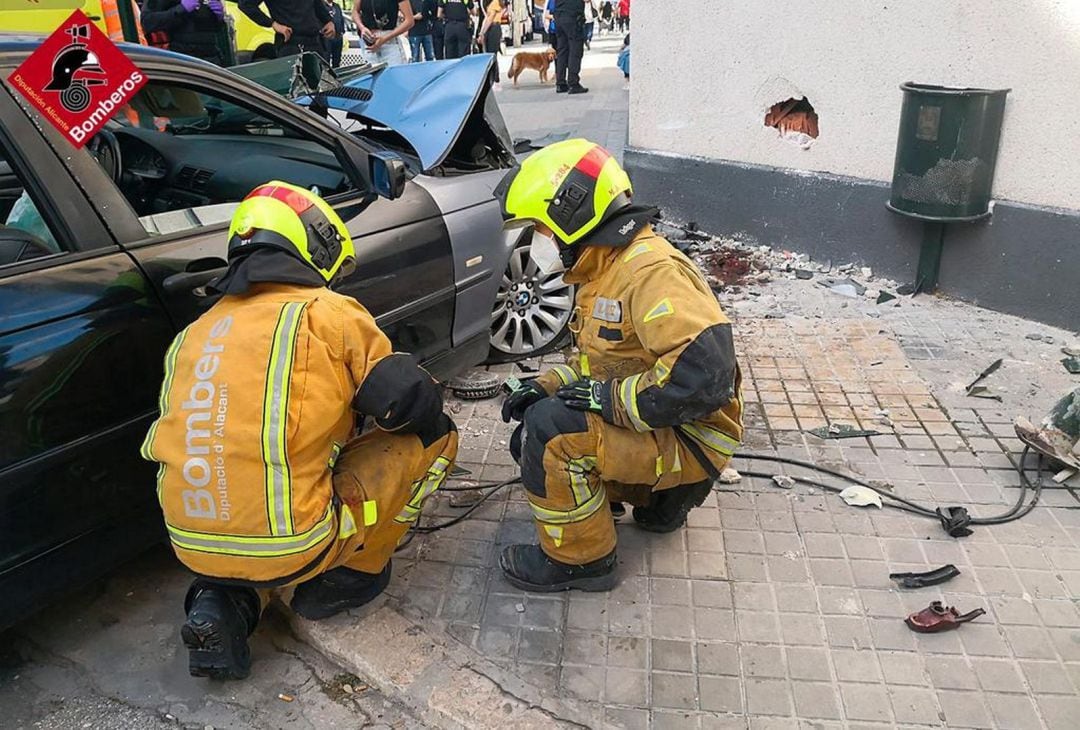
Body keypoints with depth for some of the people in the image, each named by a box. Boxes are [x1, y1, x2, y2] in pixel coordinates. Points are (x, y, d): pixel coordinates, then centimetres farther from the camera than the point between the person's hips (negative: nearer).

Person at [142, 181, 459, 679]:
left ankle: (226, 602, 14)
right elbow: (409, 403, -6)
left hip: (193, 548, 7)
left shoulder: (197, 332, 13)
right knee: (433, 434, 7)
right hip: (290, 548, -6)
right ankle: (348, 576, 14)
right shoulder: (328, 312, -5)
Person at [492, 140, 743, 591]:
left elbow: (705, 373, -35)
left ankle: (579, 559, -4)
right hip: (646, 422, 10)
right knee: (531, 433, 13)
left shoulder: (650, 270, -25)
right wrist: (549, 385, 2)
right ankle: (658, 496, 16)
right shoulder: (603, 268, 8)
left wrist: (611, 399, -25)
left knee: (549, 430, -25)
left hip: (689, 436, -10)